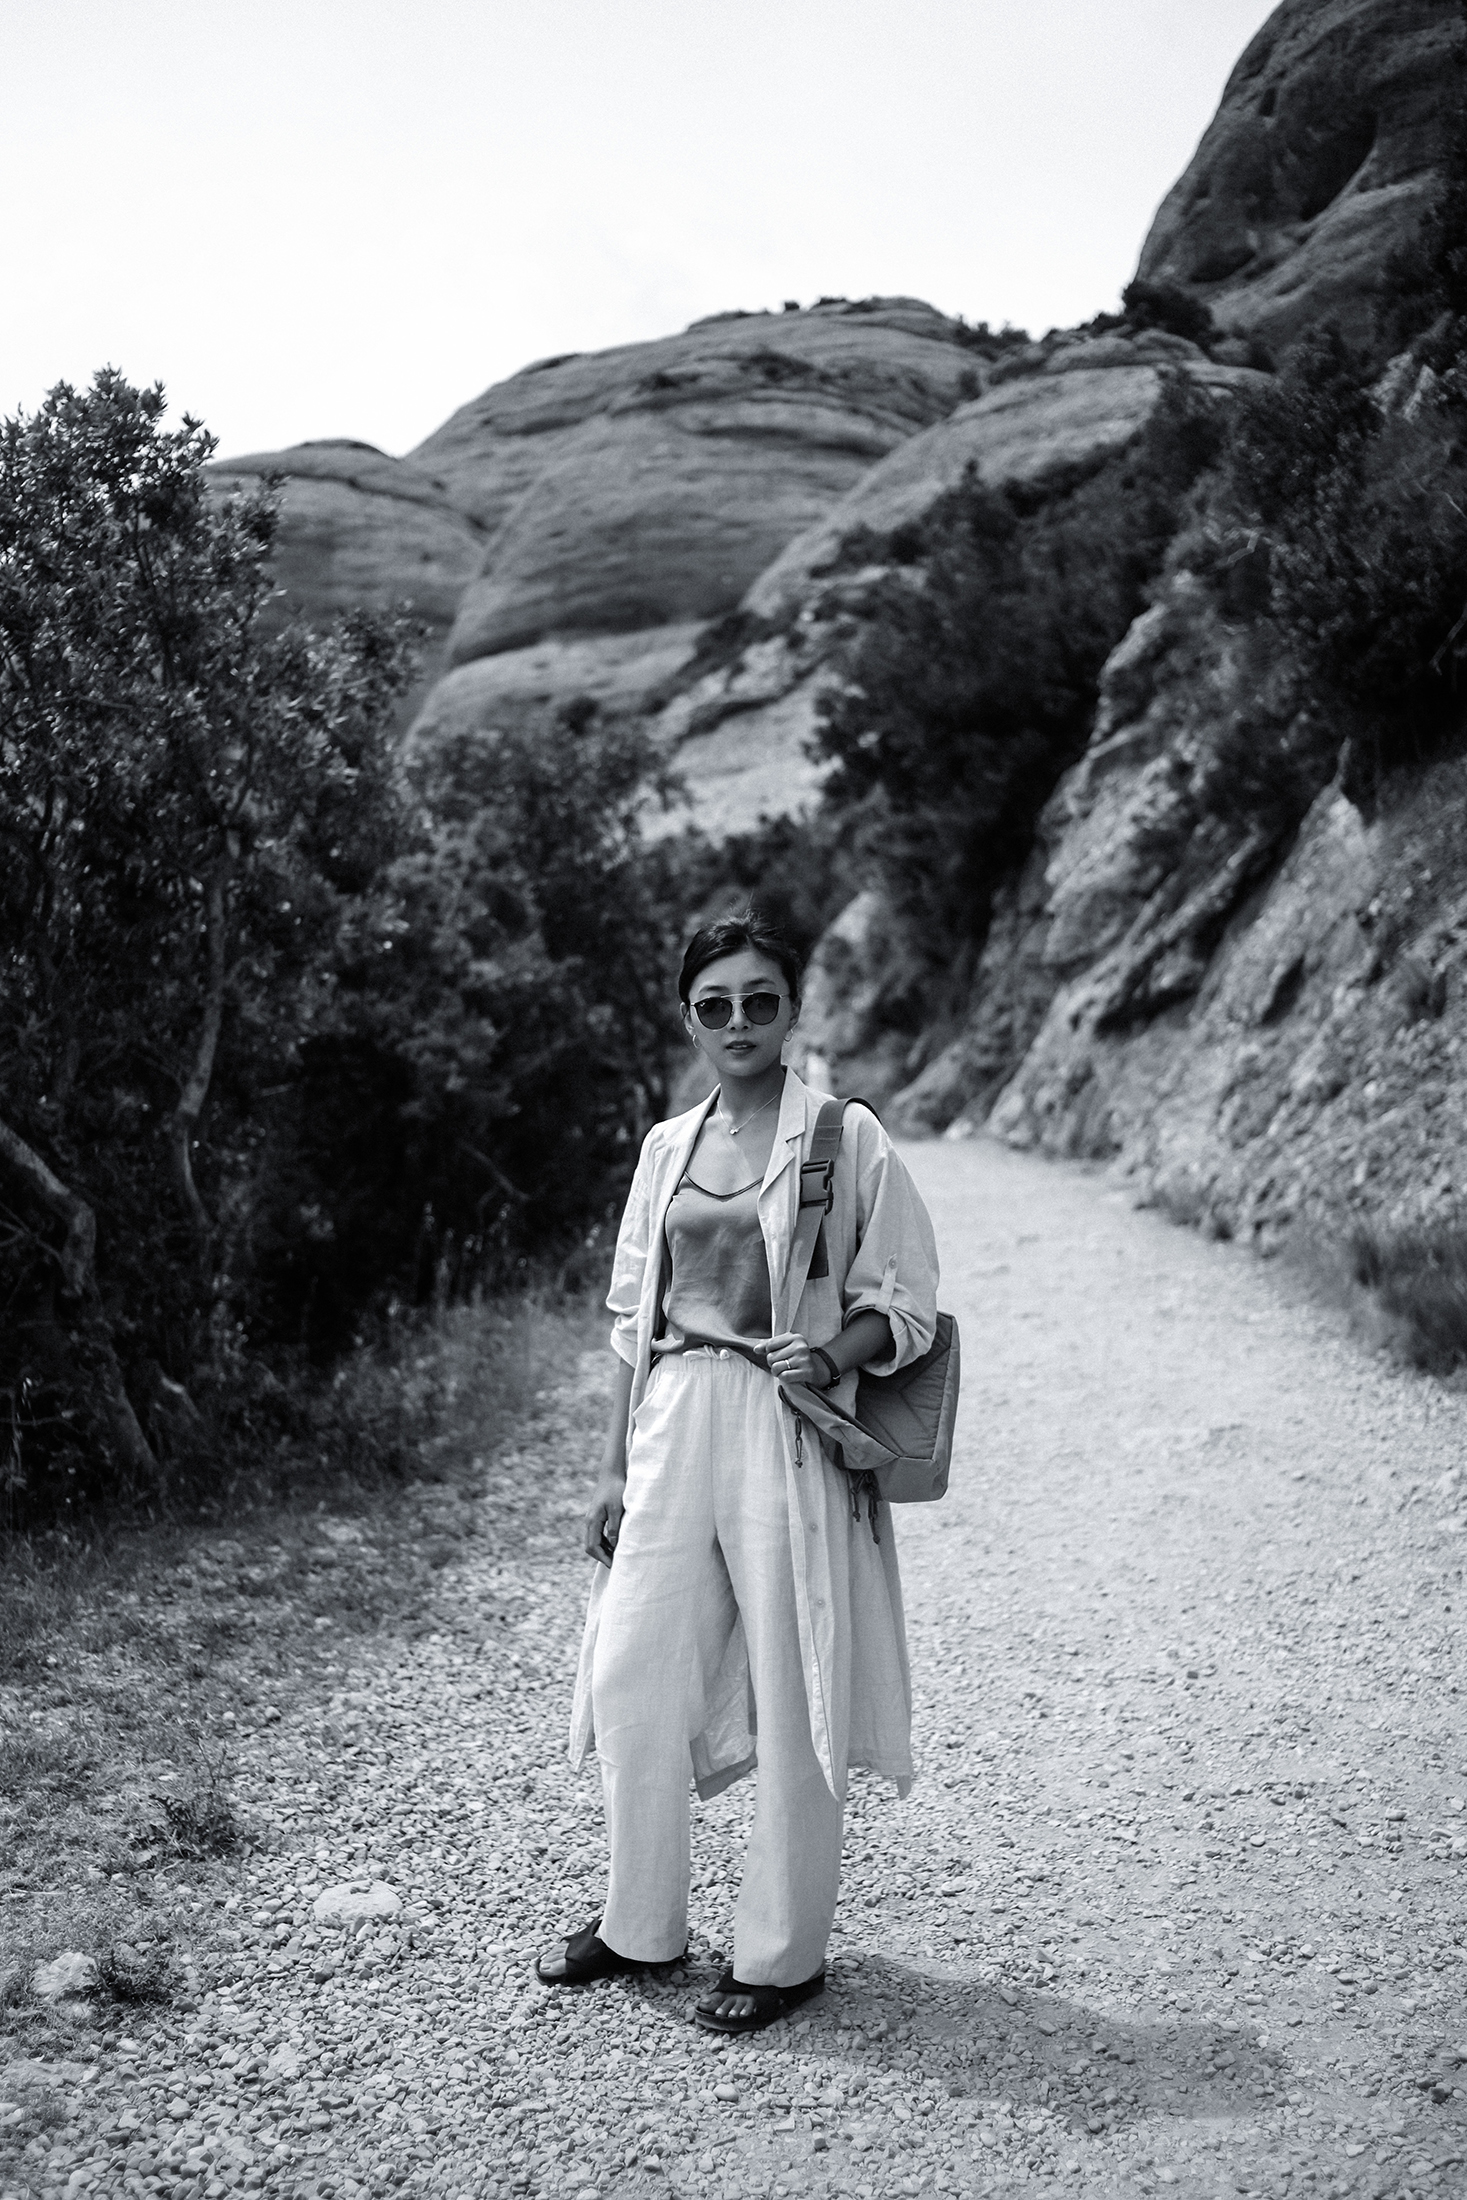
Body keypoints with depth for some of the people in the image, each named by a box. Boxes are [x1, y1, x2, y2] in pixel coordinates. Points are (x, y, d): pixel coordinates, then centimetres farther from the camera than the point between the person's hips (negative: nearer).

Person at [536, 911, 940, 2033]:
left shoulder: (848, 1137, -3)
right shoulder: (668, 1147, 11)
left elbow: (903, 1306, -2)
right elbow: (635, 1317, 14)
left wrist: (834, 1355, -22)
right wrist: (615, 1465, 11)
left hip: (787, 1434, -4)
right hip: (673, 1429, 5)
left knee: (789, 1696, 3)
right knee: (633, 1676, 7)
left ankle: (782, 1952, 20)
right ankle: (641, 1922, 27)